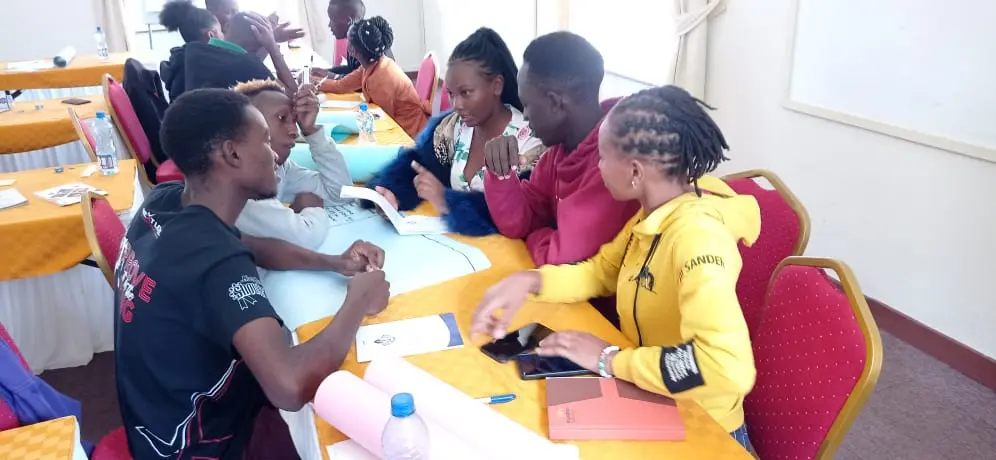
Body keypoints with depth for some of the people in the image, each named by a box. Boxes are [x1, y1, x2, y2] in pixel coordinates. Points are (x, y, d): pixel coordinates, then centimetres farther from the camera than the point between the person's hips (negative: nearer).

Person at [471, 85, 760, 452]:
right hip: (649, 400, 7)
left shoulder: (697, 233, -31)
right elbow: (601, 272, 8)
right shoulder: (658, 208, -5)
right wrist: (529, 281, -10)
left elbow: (730, 367, -42)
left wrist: (610, 360, -30)